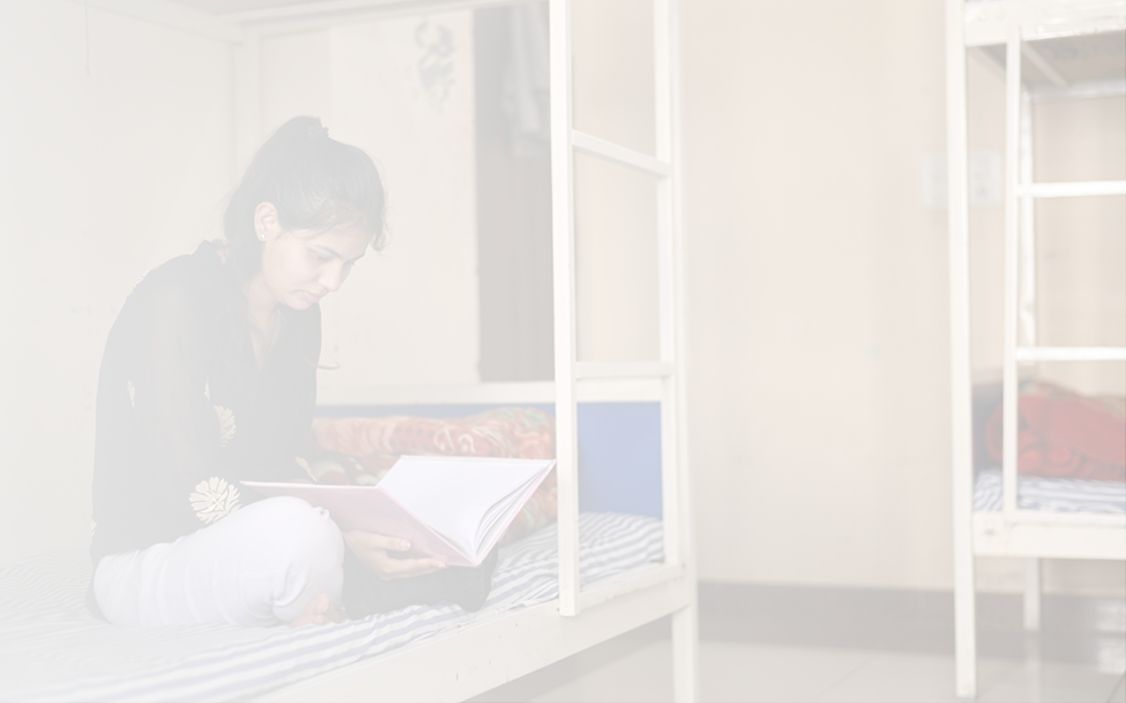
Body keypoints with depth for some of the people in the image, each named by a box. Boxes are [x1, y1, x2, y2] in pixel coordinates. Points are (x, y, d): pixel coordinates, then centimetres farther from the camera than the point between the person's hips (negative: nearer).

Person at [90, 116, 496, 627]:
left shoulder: (298, 316, 9)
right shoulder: (175, 300, -17)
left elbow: (295, 454, 11)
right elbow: (193, 488, -24)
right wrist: (339, 546, -31)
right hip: (146, 561, -7)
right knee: (296, 530, -39)